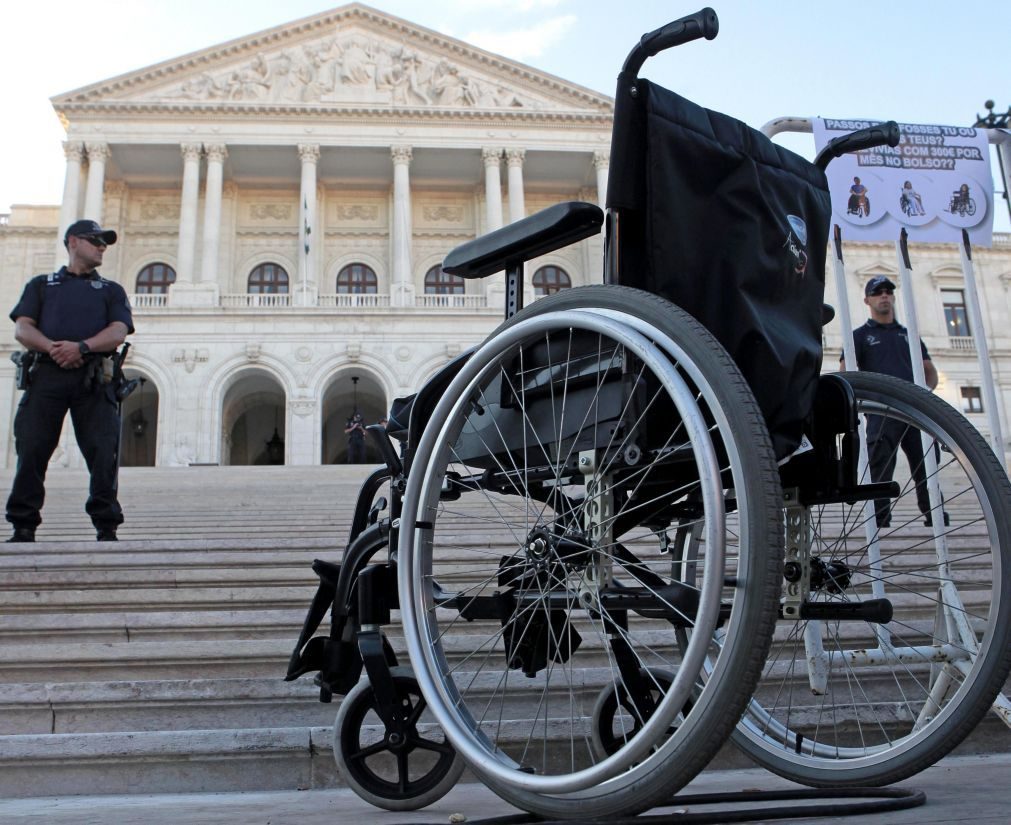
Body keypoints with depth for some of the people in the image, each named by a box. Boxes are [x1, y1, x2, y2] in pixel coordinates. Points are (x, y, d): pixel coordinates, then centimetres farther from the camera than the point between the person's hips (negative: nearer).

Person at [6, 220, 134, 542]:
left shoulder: (111, 290, 24)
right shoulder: (41, 284, 24)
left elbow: (118, 332, 5)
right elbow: (22, 328, 9)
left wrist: (81, 347, -13)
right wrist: (52, 347, -12)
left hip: (93, 378, 0)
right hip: (46, 374, 0)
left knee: (103, 452, -11)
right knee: (31, 449, -6)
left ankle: (106, 528, -7)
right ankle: (23, 527, 0)